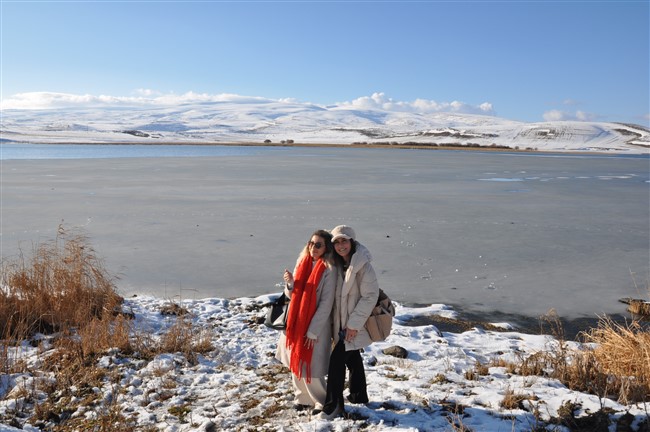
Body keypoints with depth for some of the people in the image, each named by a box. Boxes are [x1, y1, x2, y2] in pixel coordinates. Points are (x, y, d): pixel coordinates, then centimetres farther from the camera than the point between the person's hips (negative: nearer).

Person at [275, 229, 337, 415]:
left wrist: (313, 331, -16)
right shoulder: (302, 263, 5)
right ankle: (303, 398, 36)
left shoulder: (328, 270, -14)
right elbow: (292, 295, 9)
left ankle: (321, 401, 24)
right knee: (296, 363, 15)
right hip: (296, 323, 6)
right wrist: (290, 283, -13)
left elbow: (326, 304, -15)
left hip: (316, 326, -6)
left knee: (310, 367, 0)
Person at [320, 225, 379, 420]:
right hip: (341, 323, 7)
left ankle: (333, 406, 6)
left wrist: (354, 323, -19)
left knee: (336, 361, -7)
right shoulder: (336, 264, 2)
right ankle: (358, 397, 37)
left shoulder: (363, 266, -19)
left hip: (354, 326, -7)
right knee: (352, 359, 20)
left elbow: (370, 296, -19)